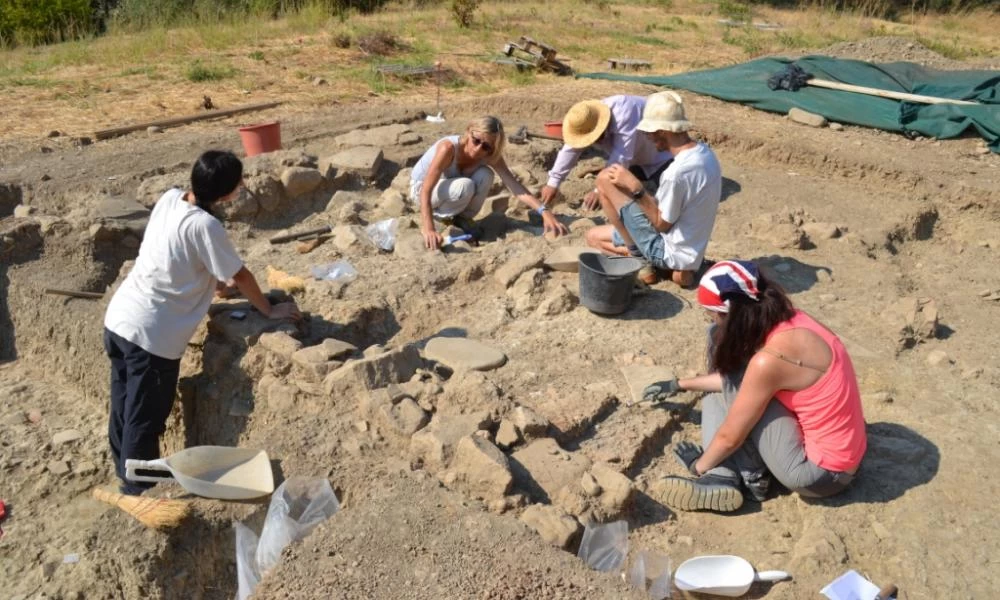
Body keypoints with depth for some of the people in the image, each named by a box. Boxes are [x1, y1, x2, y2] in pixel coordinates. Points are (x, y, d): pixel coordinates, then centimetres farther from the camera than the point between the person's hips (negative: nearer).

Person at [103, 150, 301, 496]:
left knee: (125, 408, 23)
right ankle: (140, 490, 26)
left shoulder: (169, 198, -1)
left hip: (119, 317, 8)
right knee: (145, 420, 9)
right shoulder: (204, 225, -22)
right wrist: (269, 310, 1)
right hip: (152, 335, -8)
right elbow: (240, 276, -12)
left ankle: (126, 473, 43)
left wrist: (208, 280, 22)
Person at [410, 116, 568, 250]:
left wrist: (545, 212, -43)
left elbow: (516, 187, -28)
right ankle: (436, 217, -8)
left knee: (485, 176, -26)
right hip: (421, 187, -5)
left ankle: (462, 218, -3)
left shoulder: (491, 156, -21)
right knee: (465, 187, -36)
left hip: (451, 186, 5)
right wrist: (429, 229, -55)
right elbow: (426, 191, -41)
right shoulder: (448, 148, -37)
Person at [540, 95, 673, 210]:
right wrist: (553, 183, -16)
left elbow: (621, 157, -42)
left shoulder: (623, 116, -42)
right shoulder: (587, 122, -17)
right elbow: (570, 150, -13)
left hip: (661, 151, -7)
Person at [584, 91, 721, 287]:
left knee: (605, 178, -12)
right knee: (593, 236, 21)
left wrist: (635, 188, -19)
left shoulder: (676, 172, -29)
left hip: (669, 251, -9)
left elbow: (661, 224, -19)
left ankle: (640, 260, -5)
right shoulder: (705, 153, 0)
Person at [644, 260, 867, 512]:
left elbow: (730, 436, -17)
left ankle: (751, 475, 2)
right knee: (730, 389, 11)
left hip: (820, 471, -9)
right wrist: (681, 384, 22)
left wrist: (699, 465, 2)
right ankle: (722, 477, -3)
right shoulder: (789, 322, -2)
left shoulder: (769, 359, -28)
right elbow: (732, 379, 15)